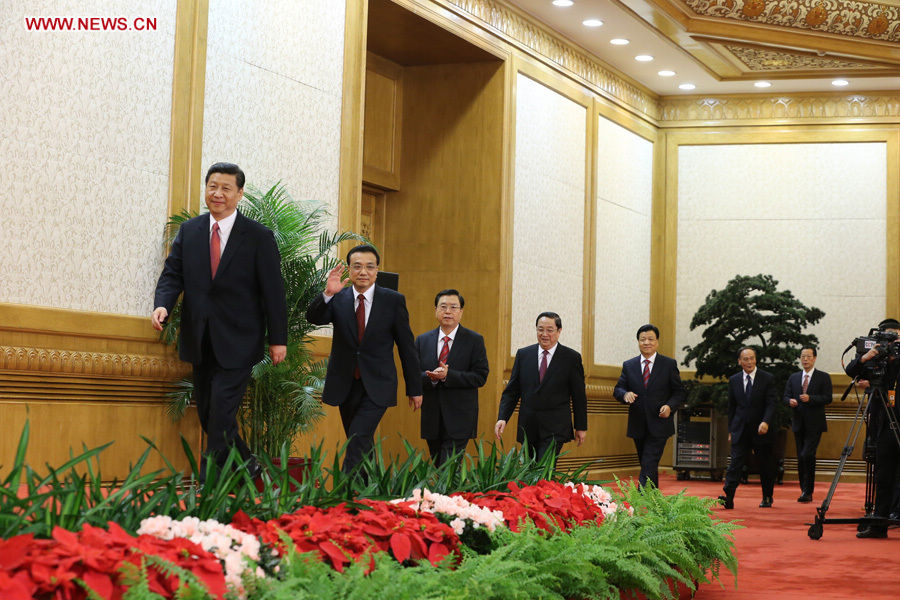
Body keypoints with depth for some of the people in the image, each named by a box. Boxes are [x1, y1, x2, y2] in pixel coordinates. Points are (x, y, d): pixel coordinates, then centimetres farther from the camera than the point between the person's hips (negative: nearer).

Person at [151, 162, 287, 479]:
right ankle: (246, 466, 29)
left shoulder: (259, 237, -3)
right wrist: (162, 304, -15)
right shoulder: (188, 230, 8)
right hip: (200, 341, 5)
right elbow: (173, 273, 6)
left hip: (237, 342, -5)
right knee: (207, 414, 11)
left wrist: (278, 339, -4)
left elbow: (273, 290, -3)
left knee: (221, 415, -10)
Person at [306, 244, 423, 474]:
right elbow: (314, 318, -16)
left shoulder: (393, 300, -2)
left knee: (358, 441, -18)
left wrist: (414, 388, 3)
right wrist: (328, 293, -35)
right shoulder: (337, 299, 2)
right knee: (363, 447, 12)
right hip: (346, 385, 3)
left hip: (377, 386, -3)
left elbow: (407, 346, 1)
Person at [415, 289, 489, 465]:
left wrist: (447, 375, -19)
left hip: (459, 420, -4)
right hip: (432, 420, 4)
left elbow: (481, 376, -8)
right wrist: (430, 377, -17)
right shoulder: (422, 341, 10)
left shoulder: (474, 340, 0)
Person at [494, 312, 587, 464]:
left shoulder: (571, 358, 1)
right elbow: (511, 390, 8)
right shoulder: (523, 354, 8)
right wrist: (502, 418, -4)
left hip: (555, 429, -4)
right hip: (528, 428, 4)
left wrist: (581, 427, 4)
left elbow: (579, 396, 4)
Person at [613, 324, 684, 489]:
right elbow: (617, 389, 8)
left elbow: (679, 392, 5)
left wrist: (670, 406, -15)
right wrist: (625, 394, -15)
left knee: (649, 467, -15)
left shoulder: (669, 364, 3)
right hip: (638, 427, 4)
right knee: (647, 467, 12)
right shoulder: (629, 365, 9)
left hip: (659, 426, -4)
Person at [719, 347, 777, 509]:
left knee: (766, 465, 8)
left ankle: (767, 498, 24)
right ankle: (728, 497, -20)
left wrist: (765, 422, -25)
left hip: (761, 430, -1)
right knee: (735, 463, -10)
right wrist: (730, 429, 10)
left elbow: (771, 404, -8)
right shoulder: (734, 380, 7)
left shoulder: (767, 379, -2)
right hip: (740, 430, 2)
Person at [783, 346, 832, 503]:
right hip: (798, 424, 5)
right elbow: (786, 396, 12)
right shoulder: (793, 377, 14)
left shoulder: (823, 377, 1)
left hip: (814, 424, -5)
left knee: (807, 455, -16)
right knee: (801, 458, 7)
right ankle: (804, 490, 17)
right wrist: (790, 401, -10)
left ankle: (808, 491, -10)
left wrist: (810, 398, -19)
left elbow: (828, 398, -7)